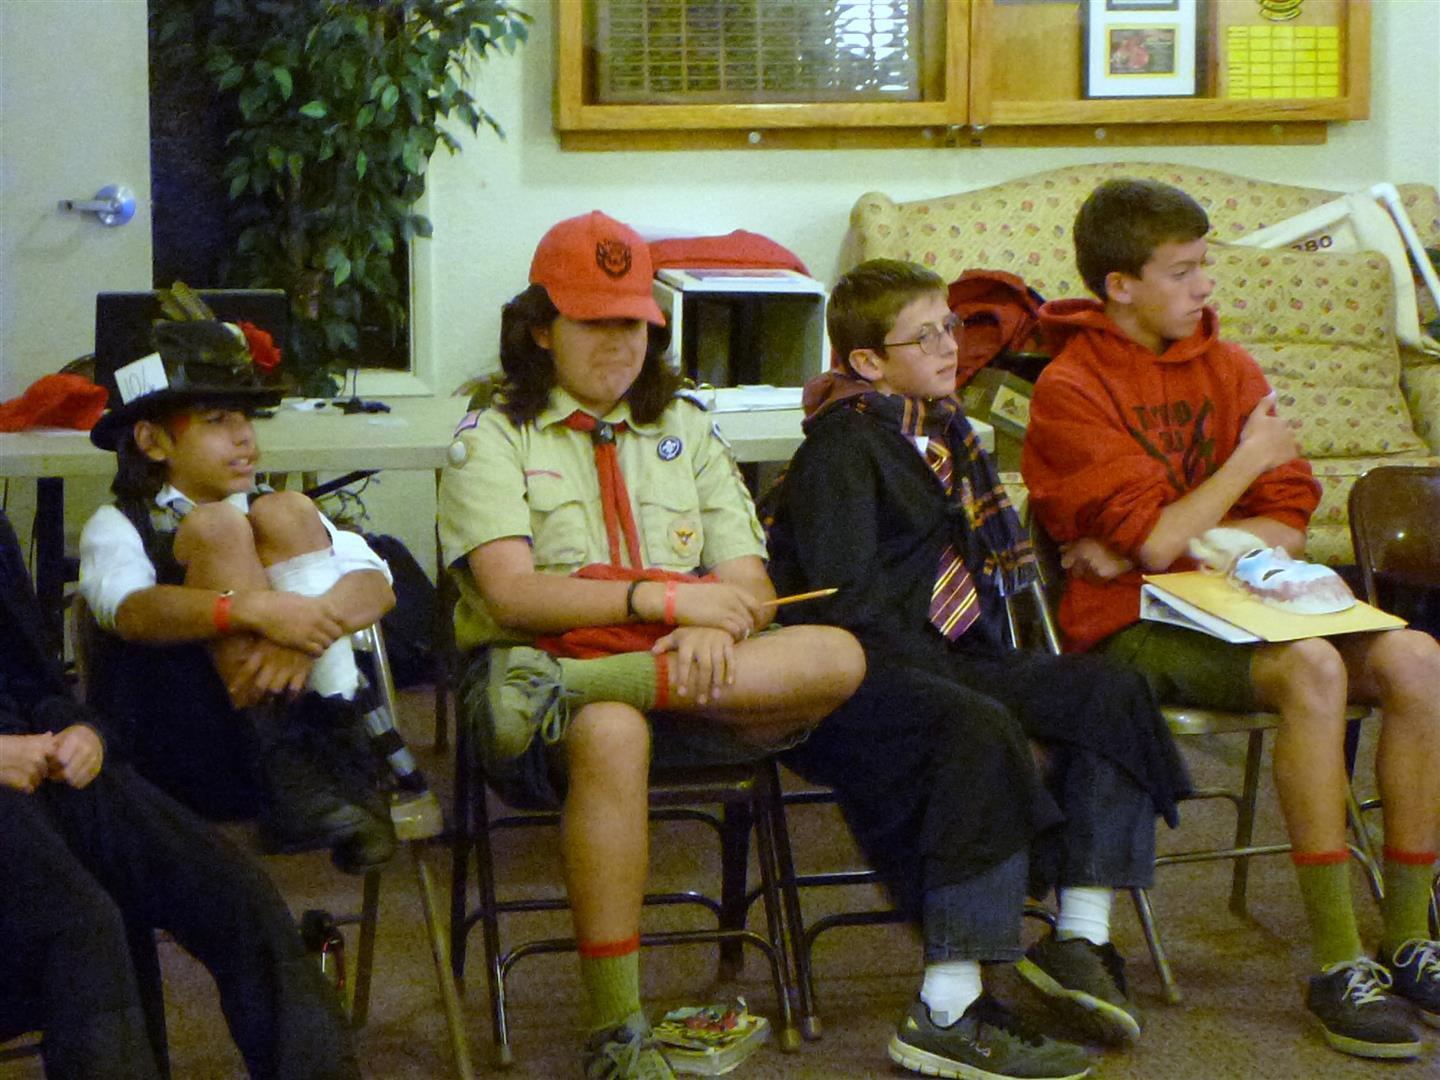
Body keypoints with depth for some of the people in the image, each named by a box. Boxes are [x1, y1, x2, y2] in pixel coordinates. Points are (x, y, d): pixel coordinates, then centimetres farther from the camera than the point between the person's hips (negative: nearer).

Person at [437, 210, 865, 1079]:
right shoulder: (492, 439, 8)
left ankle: (567, 690, -36)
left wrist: (714, 632, -14)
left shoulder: (687, 428, 21)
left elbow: (749, 587, 11)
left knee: (838, 658, -25)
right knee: (611, 734, -40)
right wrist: (662, 597, -17)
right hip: (532, 665, -4)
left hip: (686, 671, 4)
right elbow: (511, 591, -8)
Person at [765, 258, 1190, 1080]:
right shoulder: (841, 448, -8)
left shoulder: (942, 430, 20)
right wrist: (942, 674, -21)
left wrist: (986, 661, 11)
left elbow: (976, 563, 28)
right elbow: (846, 601, -18)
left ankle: (1081, 935, -5)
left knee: (1109, 694, -5)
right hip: (861, 673, -9)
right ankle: (949, 1013, -36)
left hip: (947, 658, 9)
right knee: (981, 734, -36)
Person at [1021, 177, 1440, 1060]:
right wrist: (1250, 457, -1)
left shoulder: (1230, 367, 13)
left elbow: (1288, 527, 6)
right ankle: (1337, 965, -26)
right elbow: (1155, 538, -14)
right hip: (1131, 628, -6)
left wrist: (1168, 543, -9)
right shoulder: (1071, 389, -5)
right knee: (1311, 668, -33)